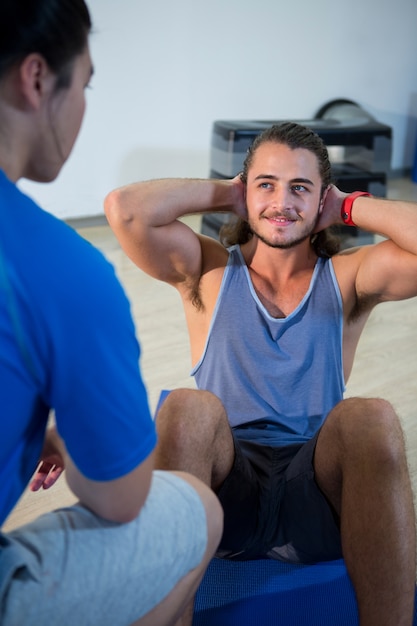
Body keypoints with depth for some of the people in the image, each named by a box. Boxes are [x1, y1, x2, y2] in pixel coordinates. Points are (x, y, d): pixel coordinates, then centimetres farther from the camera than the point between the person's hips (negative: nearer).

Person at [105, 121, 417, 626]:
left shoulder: (346, 278, 10)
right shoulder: (209, 270, 9)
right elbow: (123, 210, -7)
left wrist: (349, 207, 3)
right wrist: (223, 194, 5)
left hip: (319, 494, 1)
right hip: (223, 482, 0)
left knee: (373, 420, -29)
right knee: (189, 408, -30)